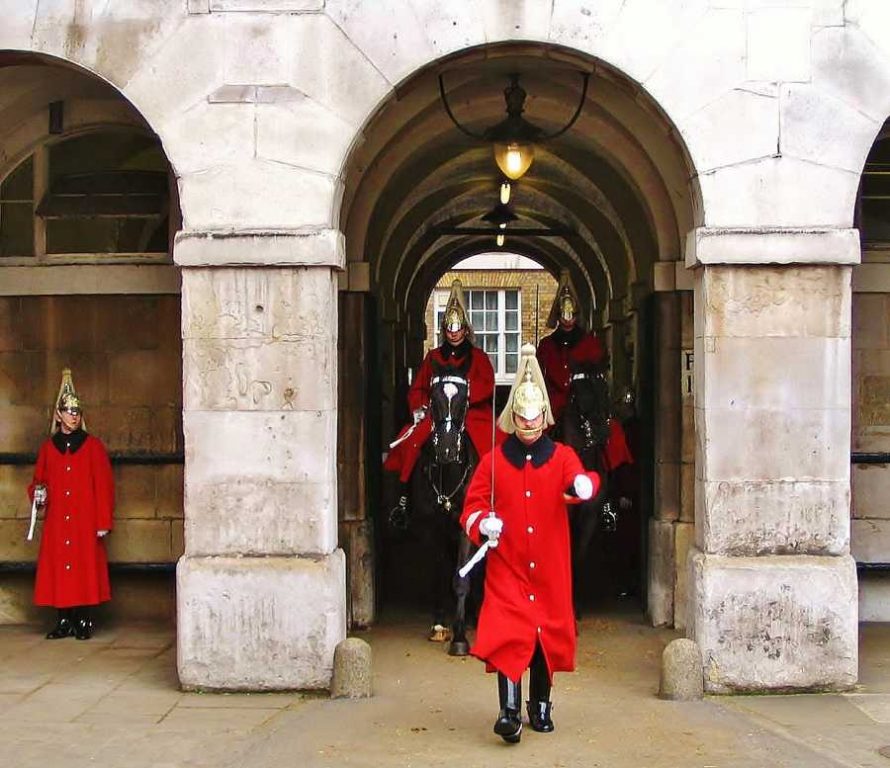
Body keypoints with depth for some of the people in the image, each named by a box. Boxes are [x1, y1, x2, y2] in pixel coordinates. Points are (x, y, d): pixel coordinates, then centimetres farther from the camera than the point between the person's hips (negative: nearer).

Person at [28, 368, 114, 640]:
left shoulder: (93, 446, 1)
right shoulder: (48, 447, 9)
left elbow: (104, 485, -2)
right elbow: (38, 480, 16)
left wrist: (103, 522, -7)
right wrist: (37, 491, -9)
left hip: (85, 522, -2)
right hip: (56, 523, 3)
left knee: (85, 568, -3)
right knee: (58, 569, 2)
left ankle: (84, 622, 6)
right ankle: (64, 621, 12)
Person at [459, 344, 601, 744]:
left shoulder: (562, 456, 2)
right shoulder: (494, 460, 3)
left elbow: (579, 477, -20)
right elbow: (472, 504, 3)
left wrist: (582, 485, -44)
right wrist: (483, 524, -19)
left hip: (550, 569, 1)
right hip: (506, 568, -1)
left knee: (547, 636, 11)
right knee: (507, 636, -13)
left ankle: (541, 707, 29)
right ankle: (509, 711, -11)